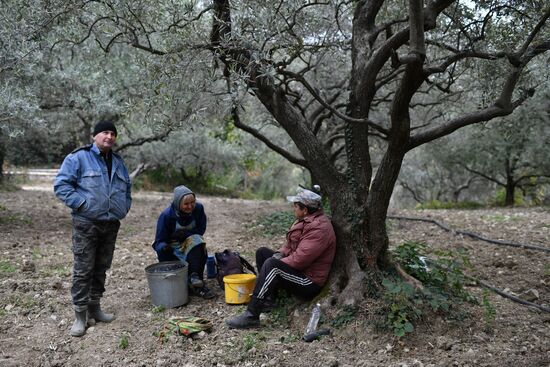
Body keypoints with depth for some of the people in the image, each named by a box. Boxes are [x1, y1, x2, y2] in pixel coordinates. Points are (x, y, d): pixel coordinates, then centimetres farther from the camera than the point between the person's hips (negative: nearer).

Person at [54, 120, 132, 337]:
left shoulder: (118, 162, 15)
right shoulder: (78, 158, -5)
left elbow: (127, 188, 26)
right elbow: (61, 185, -10)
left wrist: (124, 207, 11)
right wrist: (81, 204, -15)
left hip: (111, 224, 6)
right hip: (86, 224, -6)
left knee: (101, 268, 12)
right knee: (83, 270, -3)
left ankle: (94, 307, 24)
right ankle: (80, 315, 6)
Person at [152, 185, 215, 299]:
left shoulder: (198, 208, -10)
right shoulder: (166, 215, -18)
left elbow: (201, 230, -2)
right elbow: (159, 242, -15)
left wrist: (186, 233, -22)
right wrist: (164, 247, -40)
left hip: (192, 243, 1)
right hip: (173, 248, -1)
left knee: (197, 241, -30)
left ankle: (195, 276, -35)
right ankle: (197, 287, -20)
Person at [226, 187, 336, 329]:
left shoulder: (319, 228, -24)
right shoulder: (306, 220, 8)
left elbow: (300, 259, -29)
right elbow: (291, 243, 17)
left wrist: (277, 262, -16)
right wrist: (280, 254, -3)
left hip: (309, 282, -11)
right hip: (298, 269, 11)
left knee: (271, 265, -31)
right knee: (262, 252, 11)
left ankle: (251, 316, -29)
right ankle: (268, 300, 6)